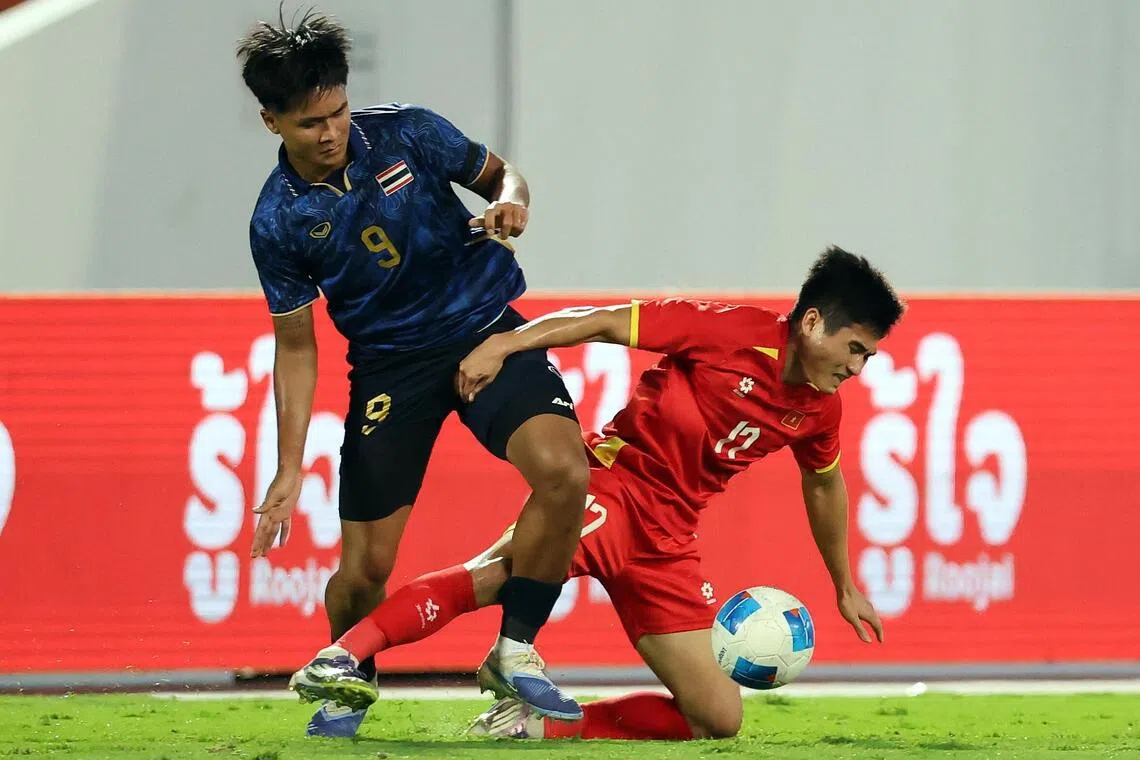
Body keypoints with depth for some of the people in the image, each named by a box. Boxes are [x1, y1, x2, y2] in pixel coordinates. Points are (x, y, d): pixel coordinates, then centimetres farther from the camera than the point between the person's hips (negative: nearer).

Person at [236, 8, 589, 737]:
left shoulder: (408, 133, -10)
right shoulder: (278, 221, -9)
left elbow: (499, 173, 7)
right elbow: (296, 346, 0)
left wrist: (509, 200, -18)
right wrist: (288, 472, -3)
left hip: (485, 327, 0)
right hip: (388, 363, 0)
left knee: (564, 471, -27)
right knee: (366, 568, -4)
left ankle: (515, 651, -7)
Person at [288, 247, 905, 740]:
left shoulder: (819, 409, 9)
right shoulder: (733, 333, -11)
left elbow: (824, 484, 30)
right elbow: (605, 323, -11)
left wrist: (844, 587, 38)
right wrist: (502, 344, -22)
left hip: (667, 543, 7)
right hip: (615, 490, -7)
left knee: (720, 718, -4)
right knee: (507, 569, -38)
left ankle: (546, 724, -5)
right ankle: (340, 660, -43)